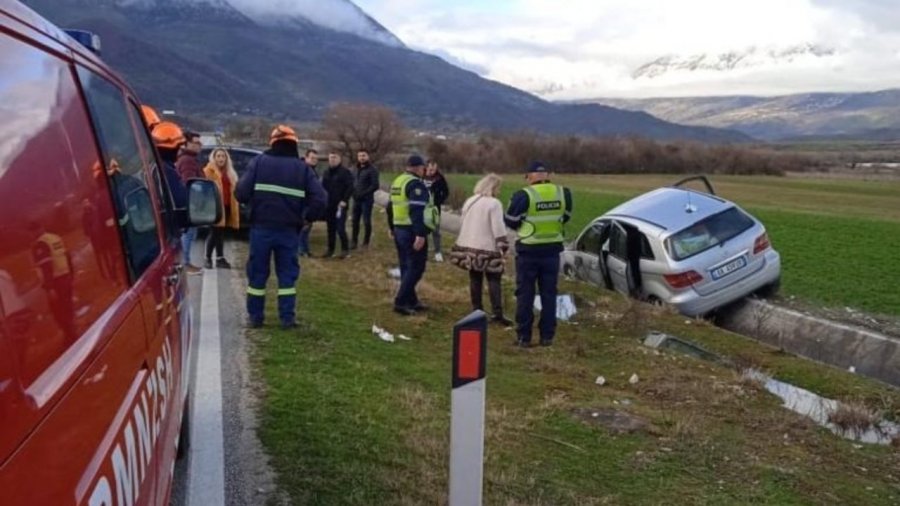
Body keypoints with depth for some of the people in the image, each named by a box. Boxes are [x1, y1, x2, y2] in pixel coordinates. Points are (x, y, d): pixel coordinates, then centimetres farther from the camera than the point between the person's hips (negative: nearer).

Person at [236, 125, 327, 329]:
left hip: (261, 227, 0)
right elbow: (321, 199, -5)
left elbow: (241, 193, -8)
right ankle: (287, 318, 8)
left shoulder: (258, 162, -1)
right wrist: (301, 212, 10)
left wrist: (255, 203, 13)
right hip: (289, 229, 0)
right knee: (287, 273, 9)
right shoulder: (302, 168, 2)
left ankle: (255, 317, 15)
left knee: (257, 272, 10)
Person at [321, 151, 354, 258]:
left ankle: (345, 249, 3)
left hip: (340, 205, -6)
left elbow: (350, 187, -11)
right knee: (331, 229, 11)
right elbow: (323, 188, 21)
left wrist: (344, 200, -18)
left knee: (340, 229, -10)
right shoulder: (326, 173, 16)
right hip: (329, 206, 6)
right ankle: (330, 249, 19)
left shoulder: (345, 172, -5)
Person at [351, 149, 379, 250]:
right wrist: (354, 192, 2)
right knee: (355, 221, 7)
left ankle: (366, 242, 9)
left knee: (366, 221, -1)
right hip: (356, 199, 6)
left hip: (367, 200, -6)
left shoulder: (372, 170, -7)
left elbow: (375, 185, -14)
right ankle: (354, 241, 14)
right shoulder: (356, 169, 15)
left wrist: (363, 193, -18)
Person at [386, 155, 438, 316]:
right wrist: (420, 234, -28)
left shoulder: (397, 182, 15)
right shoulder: (416, 184, -15)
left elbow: (390, 207, 23)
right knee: (416, 267, -5)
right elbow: (418, 211, -24)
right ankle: (401, 302, -8)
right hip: (412, 231, -10)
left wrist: (392, 228, 31)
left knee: (406, 266, 15)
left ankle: (411, 301, 21)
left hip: (399, 229, 10)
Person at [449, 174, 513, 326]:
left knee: (475, 279, 13)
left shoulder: (469, 202, 11)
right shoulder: (494, 203, -12)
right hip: (487, 249, -6)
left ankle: (477, 311, 17)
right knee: (494, 280, -1)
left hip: (468, 247, 7)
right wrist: (503, 248, -10)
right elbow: (498, 228, -15)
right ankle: (498, 314, -5)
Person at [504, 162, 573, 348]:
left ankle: (524, 337, 10)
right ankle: (547, 336, 16)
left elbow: (510, 221, -3)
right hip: (552, 250, 4)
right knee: (549, 293, 12)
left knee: (525, 294, 7)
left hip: (528, 251, -3)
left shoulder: (524, 196, -14)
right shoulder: (563, 194, -1)